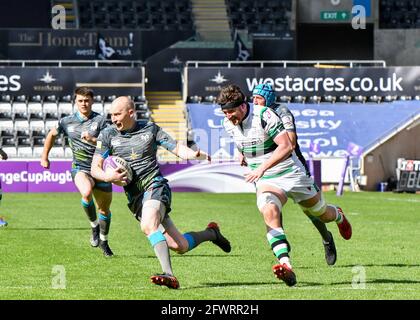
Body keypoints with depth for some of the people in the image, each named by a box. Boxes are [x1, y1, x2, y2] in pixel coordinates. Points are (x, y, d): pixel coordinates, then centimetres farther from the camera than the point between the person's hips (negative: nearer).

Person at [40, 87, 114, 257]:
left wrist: (92, 140, -27)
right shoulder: (67, 122, 2)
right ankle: (94, 225, -7)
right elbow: (52, 134, 20)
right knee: (87, 193, -33)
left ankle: (103, 241, 36)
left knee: (104, 209, 10)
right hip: (79, 168, 0)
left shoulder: (100, 120, -6)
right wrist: (44, 157, 23)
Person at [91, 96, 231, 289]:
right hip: (134, 197, 3)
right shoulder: (108, 135, 6)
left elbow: (178, 149, 5)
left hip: (155, 186, -3)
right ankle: (211, 233, 29)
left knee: (148, 225, -34)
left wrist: (195, 154, -16)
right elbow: (95, 169, 4)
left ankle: (168, 274, -38)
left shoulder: (150, 128, 3)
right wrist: (108, 177, -18)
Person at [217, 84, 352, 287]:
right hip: (264, 181, 3)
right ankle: (286, 265, -43)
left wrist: (263, 167, -35)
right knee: (269, 211, -31)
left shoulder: (264, 116, -23)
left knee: (321, 214, 16)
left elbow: (286, 146, -28)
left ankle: (338, 216, 57)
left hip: (291, 173, -3)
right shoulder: (228, 124, -3)